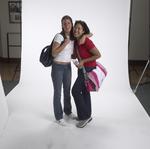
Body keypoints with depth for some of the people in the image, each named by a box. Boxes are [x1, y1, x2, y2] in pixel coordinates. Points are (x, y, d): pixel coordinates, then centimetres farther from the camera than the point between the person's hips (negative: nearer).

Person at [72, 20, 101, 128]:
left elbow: (98, 55, -21)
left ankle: (85, 116, 4)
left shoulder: (86, 41, -23)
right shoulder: (76, 41, 3)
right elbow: (75, 55, 15)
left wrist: (83, 61, -21)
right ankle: (87, 116, 25)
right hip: (82, 68, 9)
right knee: (84, 91, 13)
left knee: (75, 91, -8)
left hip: (89, 69, -9)